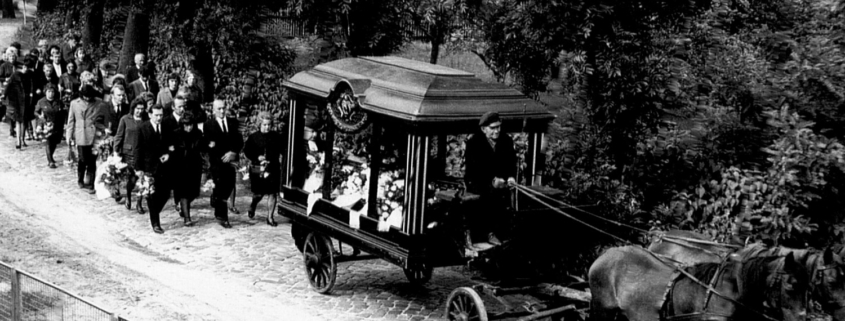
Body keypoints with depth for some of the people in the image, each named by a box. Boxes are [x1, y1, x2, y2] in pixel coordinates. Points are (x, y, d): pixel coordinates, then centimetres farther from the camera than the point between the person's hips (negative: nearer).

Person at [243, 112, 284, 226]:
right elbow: (247, 151, -1)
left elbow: (282, 150, 9)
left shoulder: (277, 137, 3)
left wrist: (280, 158, -9)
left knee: (273, 193, -2)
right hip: (257, 169, -1)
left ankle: (270, 217, 8)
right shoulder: (253, 137, -2)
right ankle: (252, 206, 40)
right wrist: (257, 158, -14)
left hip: (273, 168, 2)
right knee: (259, 194, 5)